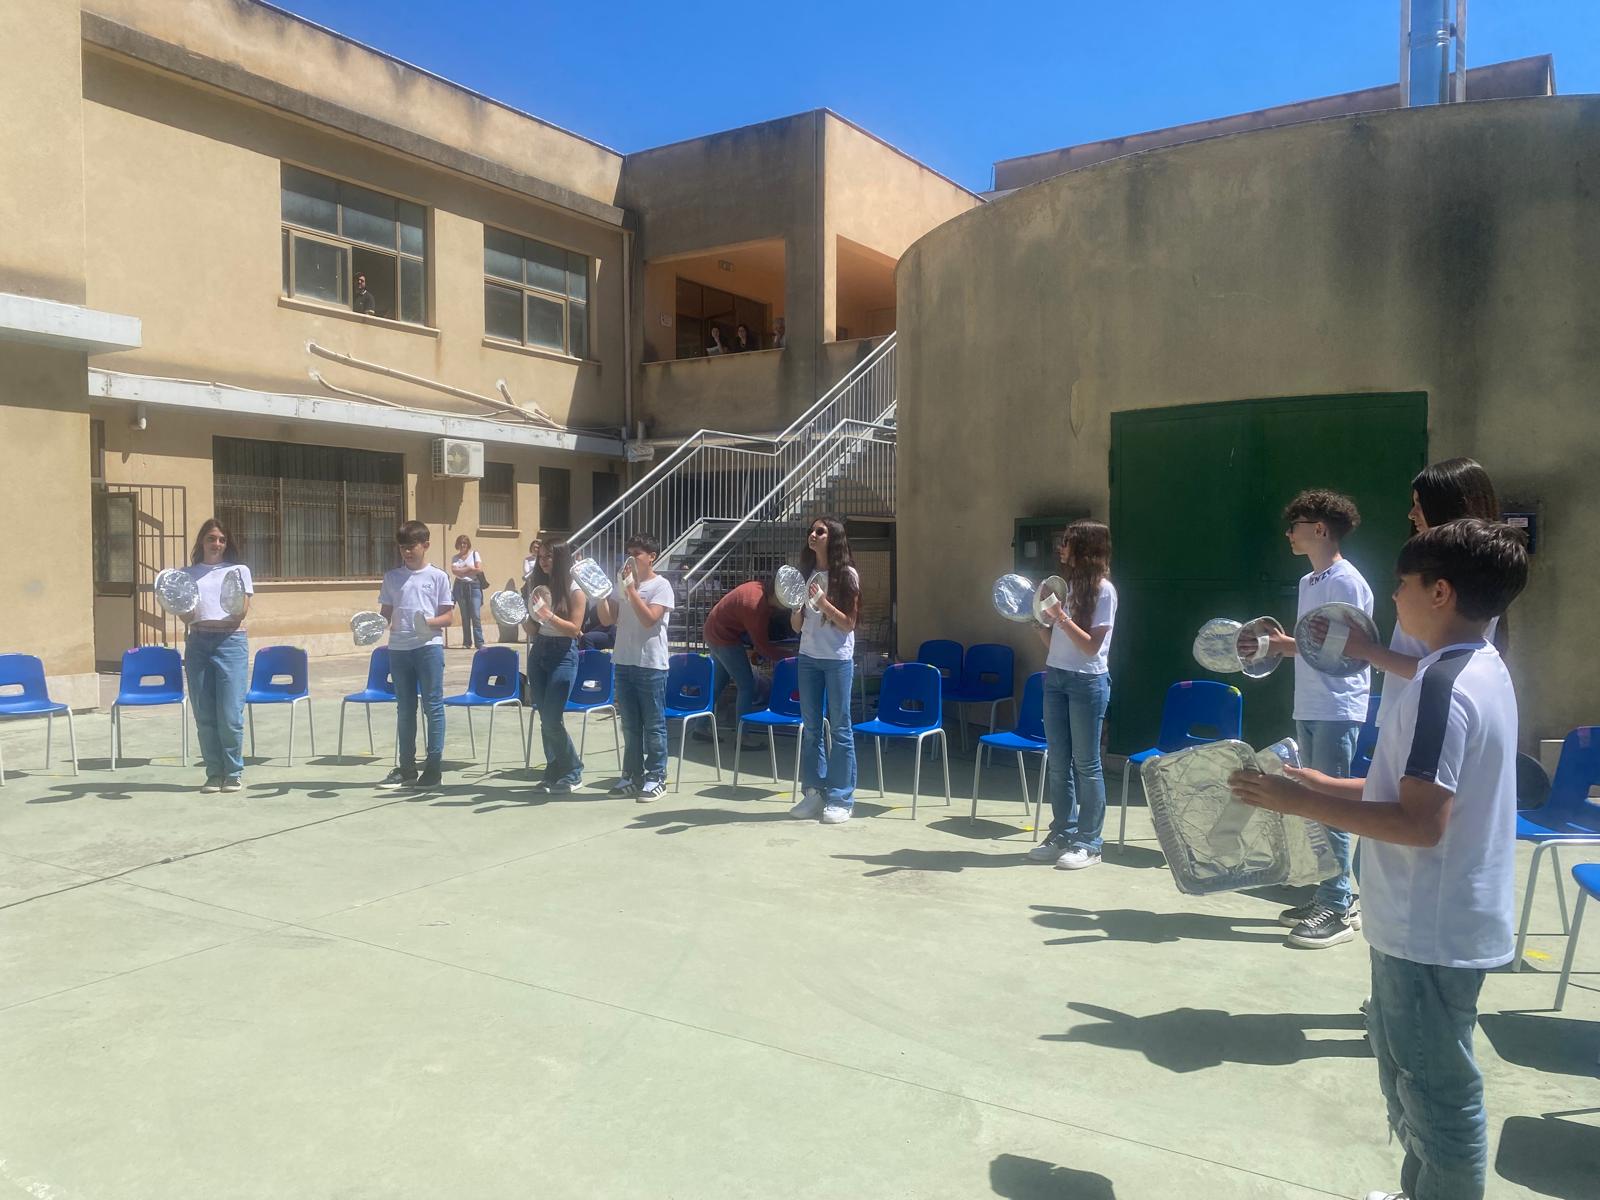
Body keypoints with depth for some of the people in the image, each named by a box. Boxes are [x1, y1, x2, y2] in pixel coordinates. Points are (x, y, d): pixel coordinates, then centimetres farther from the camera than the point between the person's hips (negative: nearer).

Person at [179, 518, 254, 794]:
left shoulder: (239, 571, 13)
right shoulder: (188, 574, 17)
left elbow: (242, 613, 3)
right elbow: (186, 617, 11)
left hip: (230, 640, -2)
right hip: (198, 642, 2)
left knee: (230, 714, -8)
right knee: (204, 715, 3)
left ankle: (234, 773, 4)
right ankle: (214, 773, 13)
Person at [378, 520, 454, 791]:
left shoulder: (438, 576, 2)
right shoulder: (392, 577, 11)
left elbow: (448, 617, 1)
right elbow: (386, 614, 13)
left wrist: (429, 622, -18)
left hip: (429, 646, -4)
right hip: (398, 647, 4)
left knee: (433, 705, -3)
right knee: (404, 709, 10)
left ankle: (433, 766, 3)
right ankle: (407, 768, 17)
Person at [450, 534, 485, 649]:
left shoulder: (474, 554, 8)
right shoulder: (455, 558, 12)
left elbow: (479, 569, -5)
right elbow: (454, 571, -5)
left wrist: (462, 571, -2)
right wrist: (469, 568, -7)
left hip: (474, 586, -2)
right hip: (460, 587, 2)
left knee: (476, 616, -10)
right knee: (465, 616, 4)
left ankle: (479, 642, -11)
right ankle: (467, 642, 10)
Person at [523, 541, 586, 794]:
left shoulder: (574, 590, -7)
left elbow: (574, 629, -12)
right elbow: (533, 630, 13)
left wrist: (549, 615, -22)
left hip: (563, 655, -6)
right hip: (538, 652, 6)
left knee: (552, 720, -9)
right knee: (545, 719, 7)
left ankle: (573, 772, 7)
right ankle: (554, 772, 16)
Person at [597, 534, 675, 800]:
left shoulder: (661, 585, -5)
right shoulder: (623, 584, 12)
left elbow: (649, 619, -18)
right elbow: (607, 619, 7)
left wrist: (631, 588, -18)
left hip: (651, 664, -6)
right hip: (624, 662, 6)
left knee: (653, 725, 0)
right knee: (630, 724, 12)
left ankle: (656, 778, 7)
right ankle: (632, 775, 21)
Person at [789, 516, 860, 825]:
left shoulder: (846, 574, -4)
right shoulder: (805, 574, 10)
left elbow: (848, 623, -8)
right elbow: (796, 626, 12)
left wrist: (822, 601, -19)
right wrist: (797, 605, -9)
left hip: (837, 658, -5)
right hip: (808, 656, 5)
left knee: (840, 727, -1)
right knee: (810, 727, 7)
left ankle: (841, 799, 5)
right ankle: (813, 793, 15)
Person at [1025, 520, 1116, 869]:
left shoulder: (1103, 590, -8)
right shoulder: (1066, 585, 11)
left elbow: (1092, 646, -13)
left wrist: (1061, 617, -20)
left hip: (1087, 682, -7)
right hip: (1056, 677, 7)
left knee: (1086, 763, -1)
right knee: (1058, 763, 9)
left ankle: (1088, 843, 7)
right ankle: (1063, 834, 18)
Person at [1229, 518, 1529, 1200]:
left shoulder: (1444, 685, -24)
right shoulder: (1483, 671, 8)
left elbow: (1420, 823, -28)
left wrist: (1302, 803, -24)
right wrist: (1329, 786, 11)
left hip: (1430, 932, -10)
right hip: (1445, 920, 10)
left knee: (1437, 1093, 6)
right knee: (1414, 1076, 24)